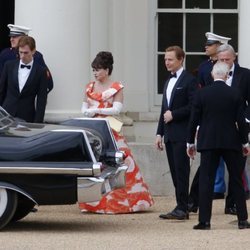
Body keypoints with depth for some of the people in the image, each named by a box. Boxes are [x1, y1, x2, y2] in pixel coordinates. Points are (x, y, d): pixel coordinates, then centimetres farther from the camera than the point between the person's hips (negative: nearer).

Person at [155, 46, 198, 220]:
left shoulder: (189, 80, -6)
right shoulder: (169, 82, 20)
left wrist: (173, 114, -13)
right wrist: (160, 133, 17)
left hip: (182, 135, -8)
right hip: (169, 135, 8)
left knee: (181, 171, -9)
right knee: (175, 172, 7)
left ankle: (182, 209, -10)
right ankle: (182, 208, 9)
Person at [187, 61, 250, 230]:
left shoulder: (201, 94, -3)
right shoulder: (235, 94, -3)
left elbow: (194, 120, 0)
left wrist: (190, 143, 9)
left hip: (208, 142, 0)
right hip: (231, 142, 0)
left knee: (206, 181, 1)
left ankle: (204, 221, -4)